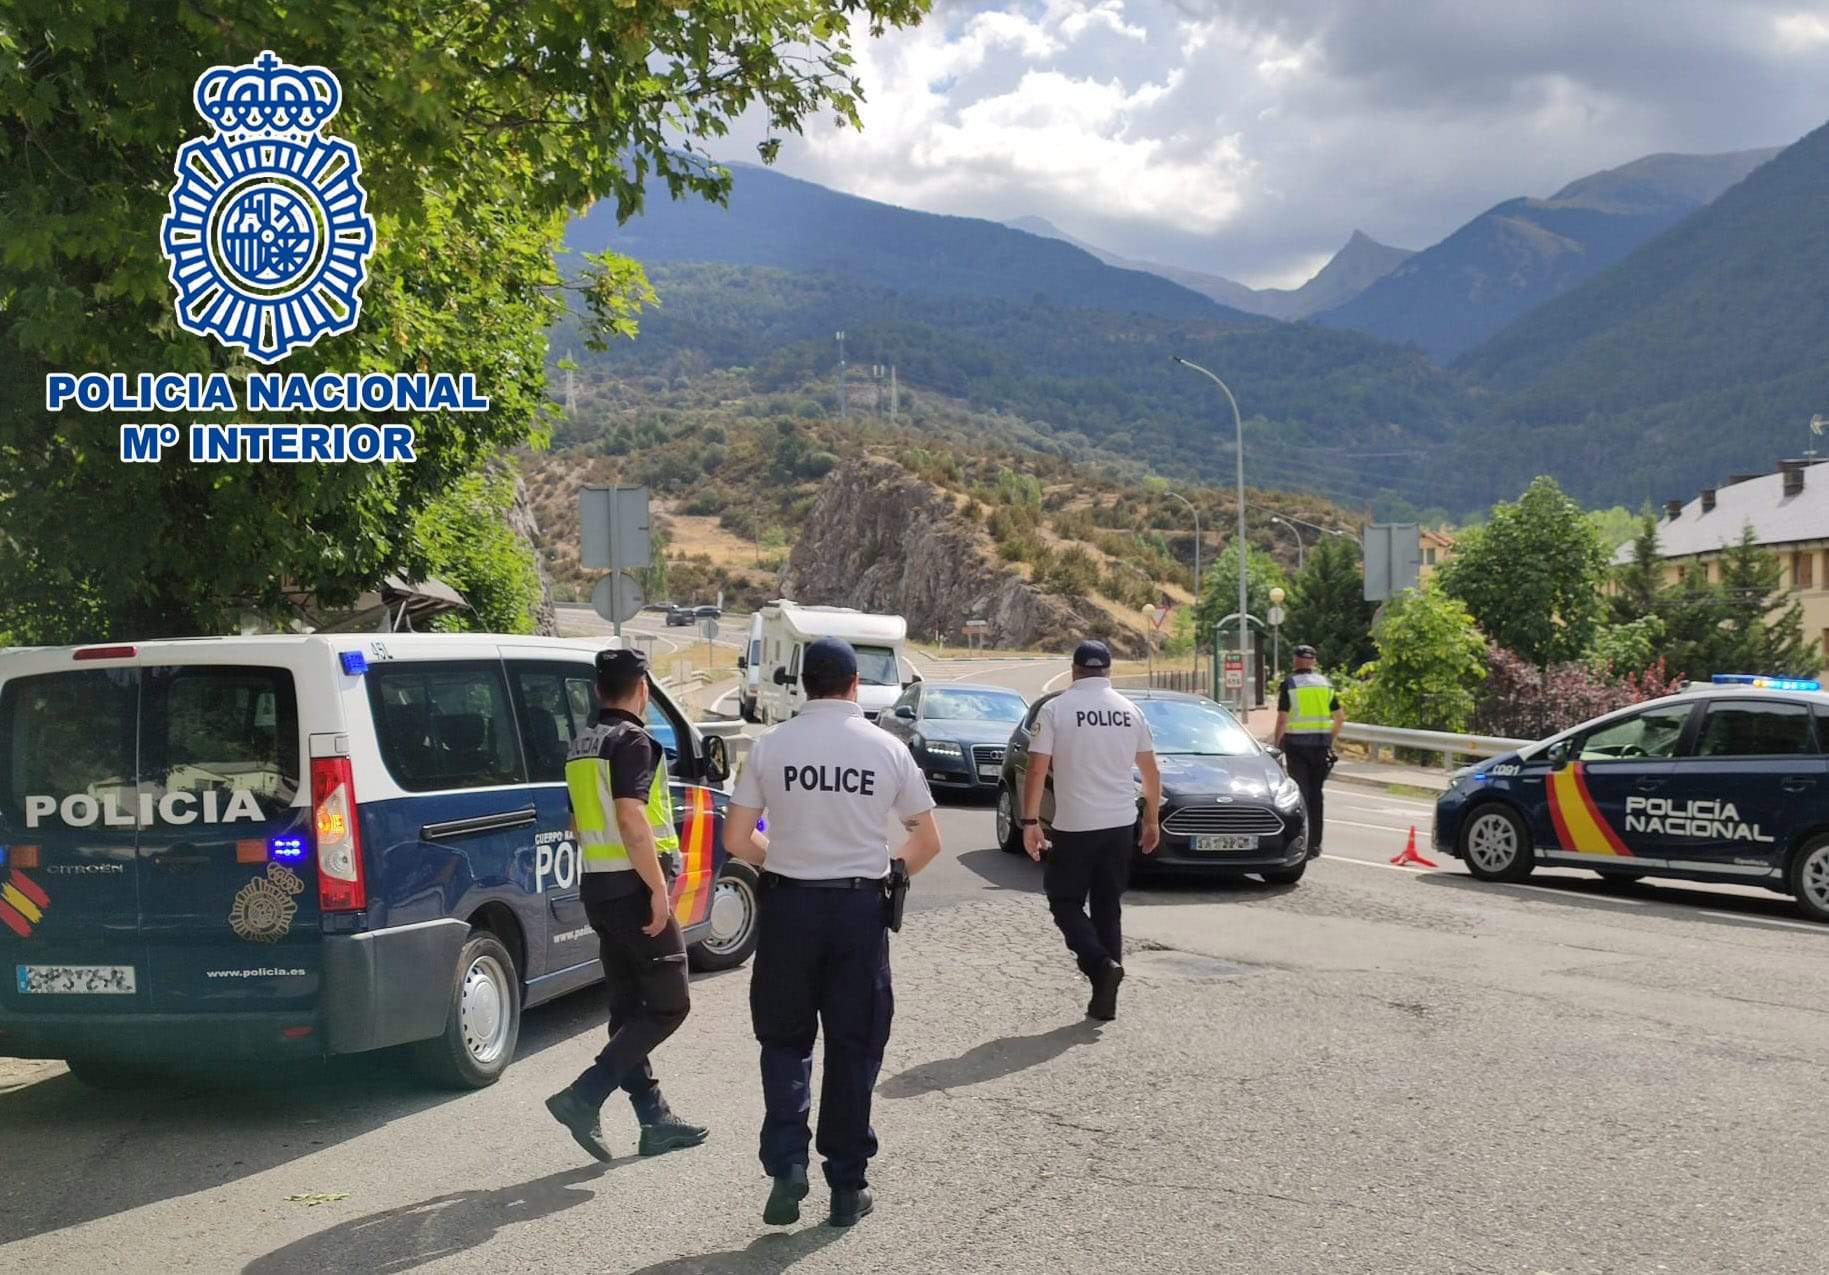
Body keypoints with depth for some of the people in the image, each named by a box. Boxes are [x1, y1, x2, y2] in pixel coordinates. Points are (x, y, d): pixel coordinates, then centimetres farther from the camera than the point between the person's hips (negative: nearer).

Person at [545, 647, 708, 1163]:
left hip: (598, 888, 9)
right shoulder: (632, 741, -13)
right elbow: (631, 818, -22)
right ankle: (583, 1097, -11)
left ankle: (655, 1119, 16)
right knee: (668, 1005, -2)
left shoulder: (582, 745, 15)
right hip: (634, 887, -9)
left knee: (629, 1008, 11)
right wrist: (658, 887, -20)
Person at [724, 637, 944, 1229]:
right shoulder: (887, 749, -2)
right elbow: (928, 842, 4)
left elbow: (735, 838, -1)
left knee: (785, 1039, 16)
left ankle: (786, 1163, 1)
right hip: (860, 907, 0)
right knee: (854, 1046, 11)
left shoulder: (771, 746, -3)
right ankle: (847, 1186, 16)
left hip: (788, 904, 0)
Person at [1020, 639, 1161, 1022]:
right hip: (1121, 823, 4)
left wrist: (1030, 821, -8)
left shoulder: (1056, 709, -7)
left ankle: (1101, 965, -12)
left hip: (1075, 825, -4)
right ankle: (1104, 1000, 12)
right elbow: (1151, 772, 12)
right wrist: (1152, 819, 21)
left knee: (1064, 900, 10)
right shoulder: (1131, 711, 6)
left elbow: (1037, 769, -12)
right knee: (1109, 906, 11)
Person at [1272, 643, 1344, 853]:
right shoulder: (1325, 682, 8)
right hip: (1321, 742, 4)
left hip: (1297, 743, -4)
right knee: (1316, 793, 13)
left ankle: (1303, 843, -9)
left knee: (1301, 792, -1)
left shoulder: (1290, 683, -5)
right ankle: (1315, 843, 17)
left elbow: (1282, 719, -10)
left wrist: (1276, 745, -2)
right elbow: (1340, 716, 8)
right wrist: (1331, 740, 19)